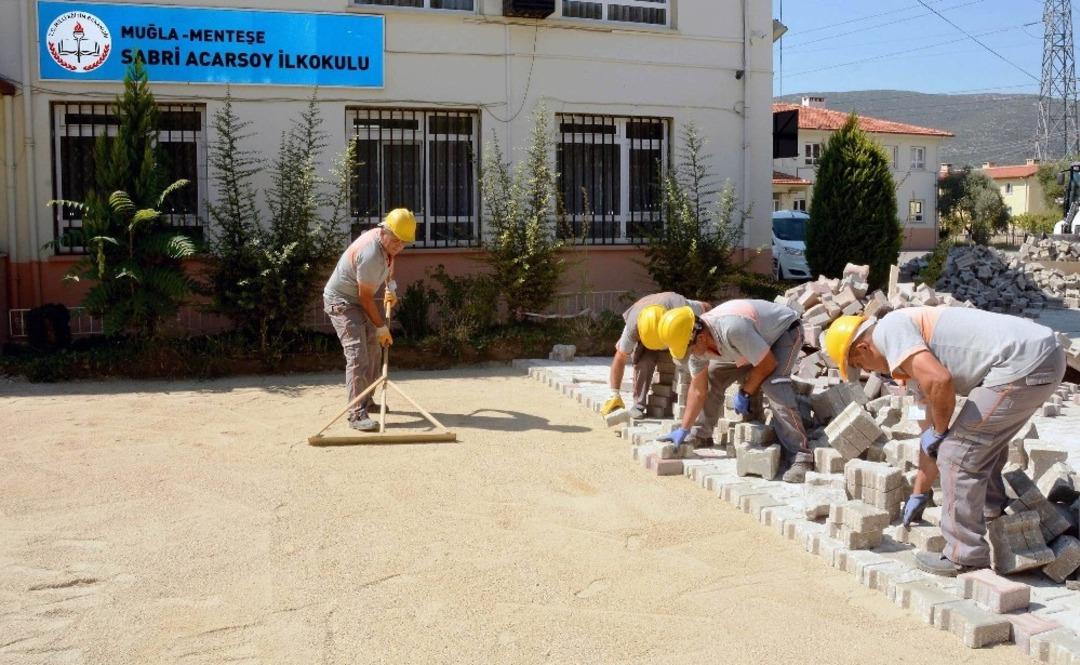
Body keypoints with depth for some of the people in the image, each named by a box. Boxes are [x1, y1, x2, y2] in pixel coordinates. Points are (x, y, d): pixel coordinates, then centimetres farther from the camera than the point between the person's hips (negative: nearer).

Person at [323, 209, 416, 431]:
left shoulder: (387, 241, -5)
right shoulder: (370, 254, -33)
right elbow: (365, 297, -25)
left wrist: (390, 287, 8)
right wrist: (381, 327, -17)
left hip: (358, 299, 10)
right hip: (341, 301, -10)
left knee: (373, 349, 17)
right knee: (357, 354, -20)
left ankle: (367, 400, 31)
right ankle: (357, 414, -23)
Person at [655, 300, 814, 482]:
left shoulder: (731, 329, -42)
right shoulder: (697, 344, -17)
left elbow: (768, 365, -30)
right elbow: (698, 389, -5)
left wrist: (744, 394, -17)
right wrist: (684, 429, -5)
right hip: (759, 335, 8)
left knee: (773, 384, -31)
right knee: (711, 376, 1)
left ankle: (800, 456, -28)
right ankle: (704, 433, 20)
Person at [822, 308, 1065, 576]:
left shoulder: (889, 329, -4)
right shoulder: (921, 350, 25)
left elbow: (939, 381, -21)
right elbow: (931, 437, 31)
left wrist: (940, 431, -1)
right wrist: (919, 494, 39)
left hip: (1023, 364, -10)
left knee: (959, 454, -1)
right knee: (985, 440, 31)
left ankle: (965, 557, 10)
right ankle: (992, 513, 47)